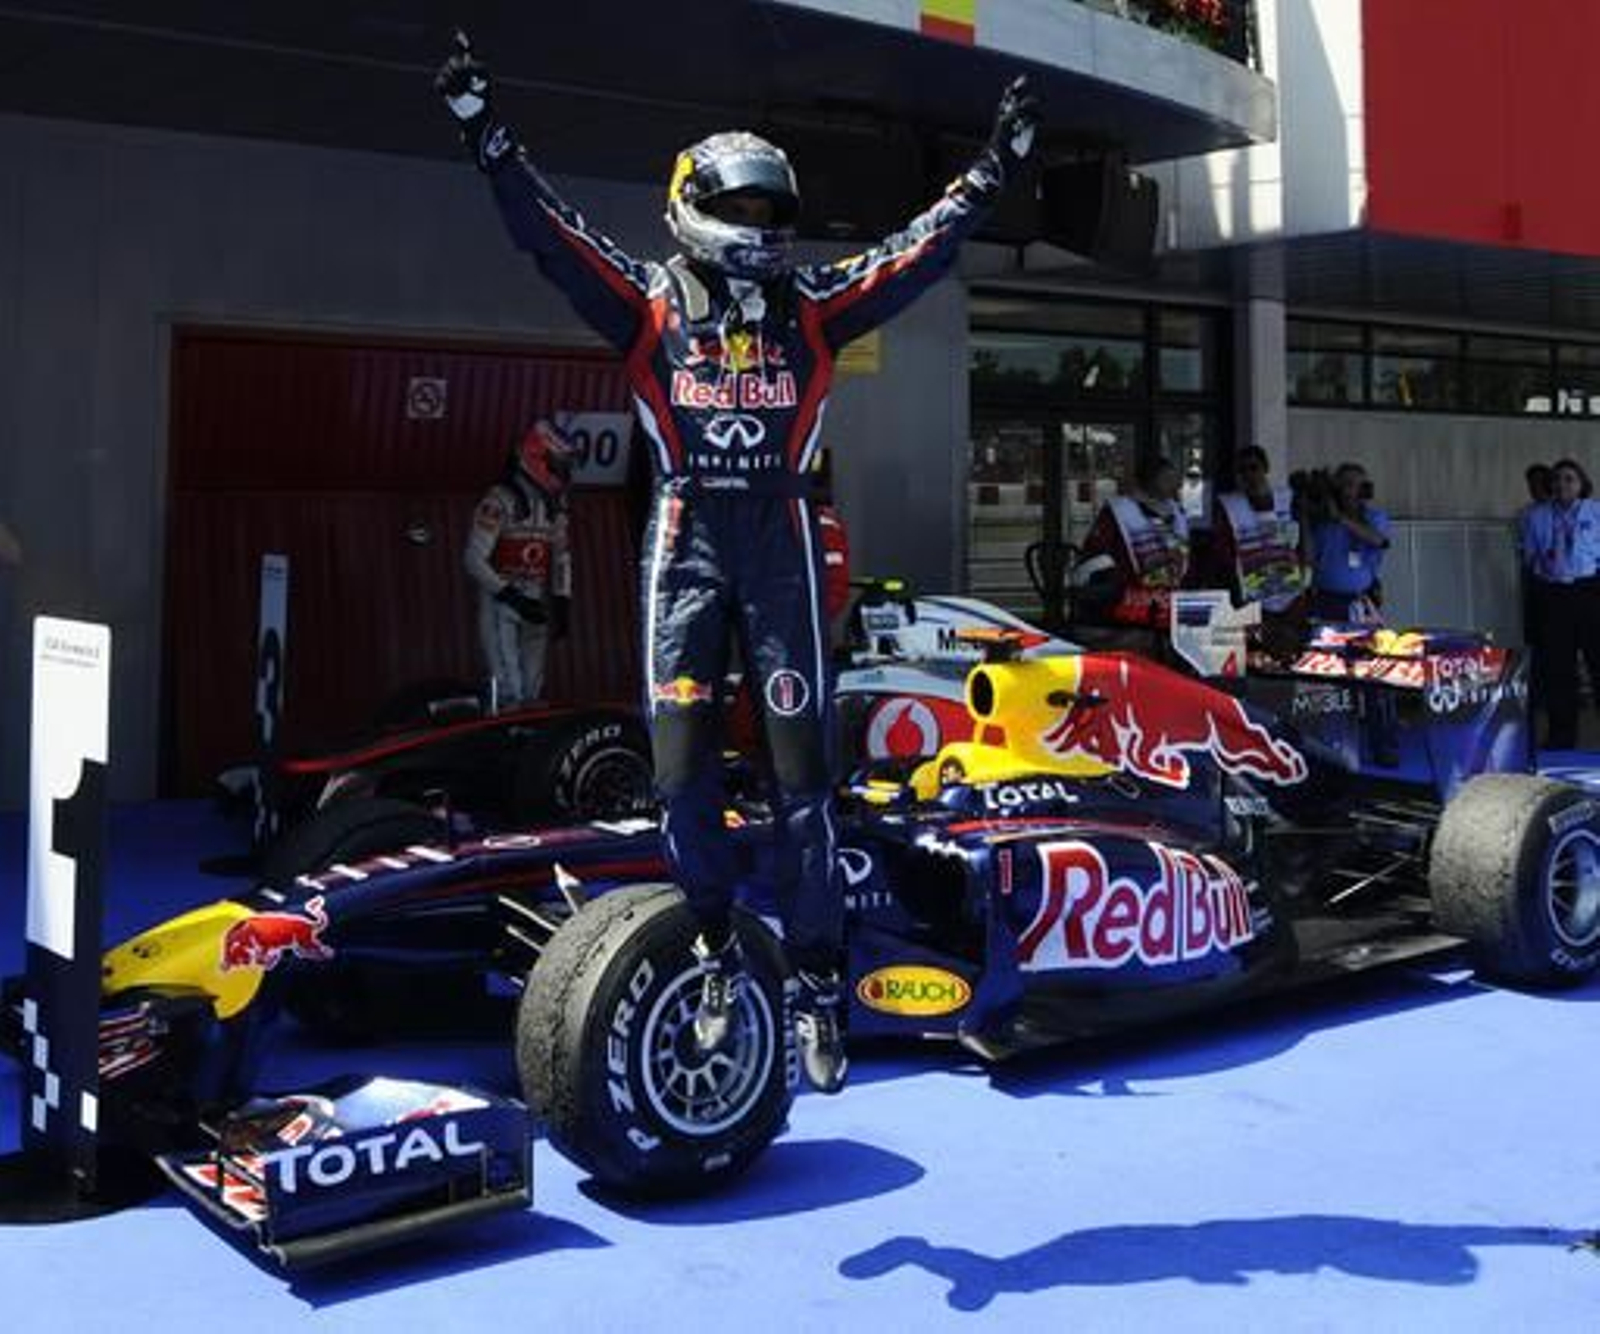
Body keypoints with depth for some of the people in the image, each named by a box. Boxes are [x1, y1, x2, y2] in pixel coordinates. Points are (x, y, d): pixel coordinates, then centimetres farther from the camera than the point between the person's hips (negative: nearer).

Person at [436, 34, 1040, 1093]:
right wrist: (486, 131, -9)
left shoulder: (814, 305, 8)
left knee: (803, 773, 1)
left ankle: (819, 986, 10)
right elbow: (549, 229, -2)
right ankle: (719, 951, 22)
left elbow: (924, 248, 8)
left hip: (782, 546, 1)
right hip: (686, 545, 0)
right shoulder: (649, 302, 5)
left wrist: (997, 167, 5)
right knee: (683, 772, -1)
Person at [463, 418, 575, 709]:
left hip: (536, 604, 7)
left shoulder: (555, 506, 11)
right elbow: (474, 559, -14)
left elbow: (562, 557, 20)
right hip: (499, 601, -7)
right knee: (509, 691, -16)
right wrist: (512, 596, -19)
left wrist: (562, 603, 11)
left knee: (533, 690, 10)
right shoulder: (499, 500, -11)